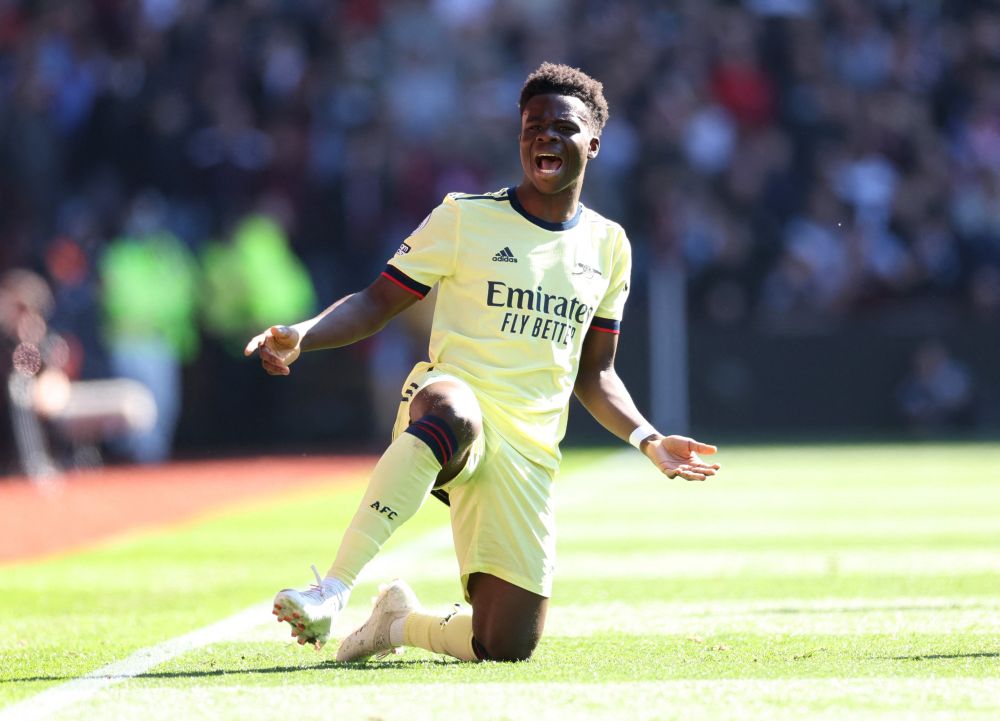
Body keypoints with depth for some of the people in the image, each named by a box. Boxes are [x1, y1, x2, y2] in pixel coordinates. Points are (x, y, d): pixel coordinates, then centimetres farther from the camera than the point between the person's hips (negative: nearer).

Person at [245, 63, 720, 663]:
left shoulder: (608, 246, 15)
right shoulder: (465, 218, 4)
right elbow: (376, 304, 5)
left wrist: (649, 441, 8)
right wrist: (301, 336, -13)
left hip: (529, 456, 4)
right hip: (448, 401, -4)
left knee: (506, 648, -6)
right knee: (452, 410, -45)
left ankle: (405, 622, 27)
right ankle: (332, 591, -44)